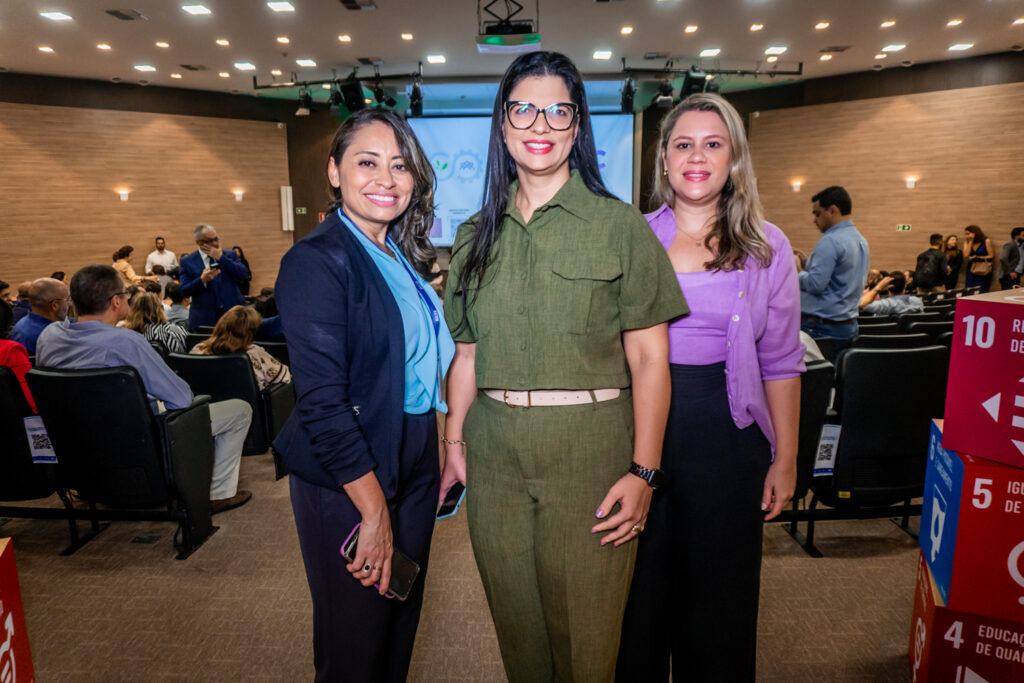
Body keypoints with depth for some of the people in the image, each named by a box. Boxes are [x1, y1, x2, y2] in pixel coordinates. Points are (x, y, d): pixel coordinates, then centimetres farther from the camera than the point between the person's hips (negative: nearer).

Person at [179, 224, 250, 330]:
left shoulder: (230, 255, 9)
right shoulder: (187, 261, 6)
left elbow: (245, 275, -6)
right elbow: (184, 291, -1)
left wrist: (221, 258, -8)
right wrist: (202, 280, -19)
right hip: (203, 319, -1)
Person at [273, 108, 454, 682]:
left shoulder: (403, 257, 8)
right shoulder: (317, 261, -16)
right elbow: (322, 402, -21)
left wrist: (441, 458, 9)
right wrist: (374, 510, -19)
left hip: (414, 464, 7)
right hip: (347, 479, -7)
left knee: (403, 618, 22)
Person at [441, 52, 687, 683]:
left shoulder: (620, 226, -3)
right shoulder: (477, 235, 9)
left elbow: (649, 359, -6)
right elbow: (468, 354, 12)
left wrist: (642, 471, -11)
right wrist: (454, 446, 8)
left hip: (590, 447, -3)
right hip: (494, 449, 4)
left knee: (585, 627, 8)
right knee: (514, 620, 16)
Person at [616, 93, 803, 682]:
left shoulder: (767, 247, 2)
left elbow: (781, 362, 4)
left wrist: (785, 460, 1)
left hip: (726, 433, 0)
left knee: (718, 590, 12)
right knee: (639, 585, 12)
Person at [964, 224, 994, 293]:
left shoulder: (986, 241, -5)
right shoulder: (967, 242, 7)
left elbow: (991, 256, -5)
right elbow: (966, 255, -9)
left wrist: (979, 258, -14)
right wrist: (970, 242, -5)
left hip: (983, 271, -4)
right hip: (971, 269, 4)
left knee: (981, 292, -9)